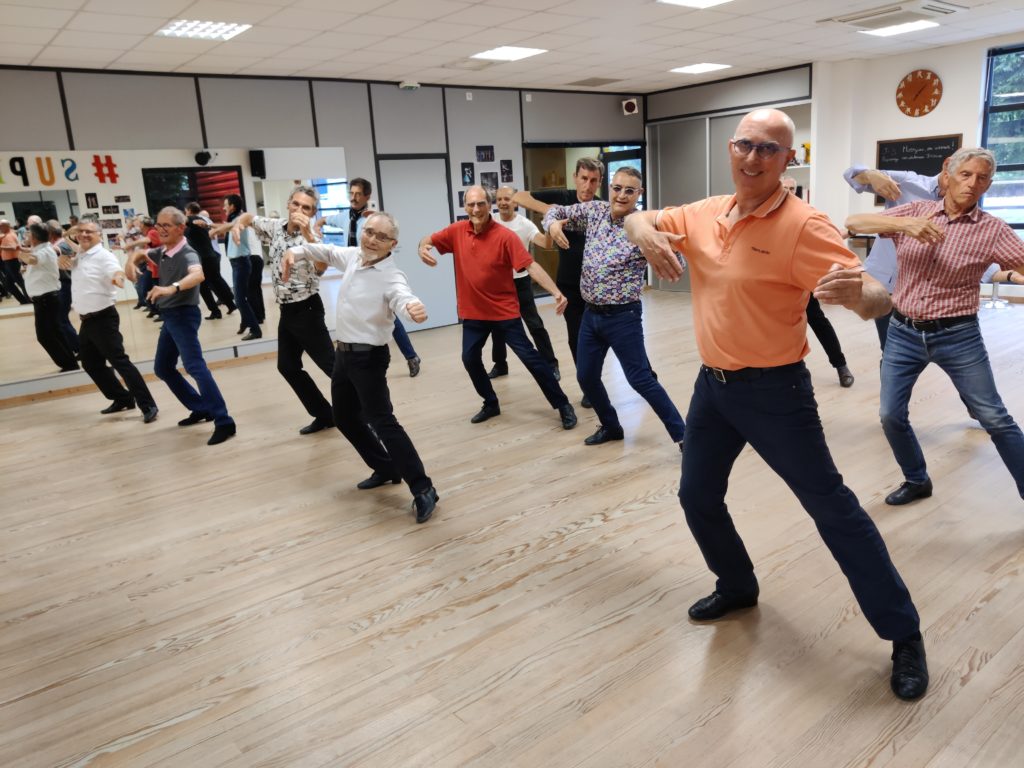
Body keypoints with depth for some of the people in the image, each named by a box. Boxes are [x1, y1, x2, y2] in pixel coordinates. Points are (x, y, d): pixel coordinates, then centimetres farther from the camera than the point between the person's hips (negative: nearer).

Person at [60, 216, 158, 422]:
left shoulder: (104, 256, -16)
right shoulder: (79, 255, 10)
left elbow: (117, 273, -34)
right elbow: (64, 262, 30)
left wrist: (118, 278, -59)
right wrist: (63, 257, 5)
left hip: (103, 319, -9)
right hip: (86, 320, 9)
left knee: (120, 362, -12)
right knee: (90, 364, 16)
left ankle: (148, 406, -10)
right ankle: (123, 399, 27)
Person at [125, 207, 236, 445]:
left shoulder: (187, 254, -19)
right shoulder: (163, 252, 8)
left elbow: (198, 275, -41)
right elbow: (143, 253, 29)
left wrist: (172, 288, -57)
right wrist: (132, 260, 5)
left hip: (183, 314, -10)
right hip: (169, 316, 10)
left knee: (195, 366, -21)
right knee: (162, 368, 17)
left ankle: (224, 422, -24)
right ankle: (202, 409, 23)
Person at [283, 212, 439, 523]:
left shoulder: (391, 277, -21)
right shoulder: (353, 256, 3)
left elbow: (402, 296, -44)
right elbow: (327, 251, 24)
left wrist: (413, 307, -67)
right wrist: (296, 251, 10)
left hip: (368, 357, -9)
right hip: (344, 353, 9)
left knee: (381, 421, -16)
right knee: (345, 417, 19)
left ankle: (423, 490, -12)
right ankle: (386, 469, 33)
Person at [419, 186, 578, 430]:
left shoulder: (505, 236, -16)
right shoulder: (457, 231, -3)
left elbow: (530, 265, -22)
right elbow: (428, 240, 9)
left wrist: (556, 292, -34)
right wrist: (423, 247, -18)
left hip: (504, 311, -4)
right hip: (473, 312, 5)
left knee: (530, 357, -4)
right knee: (470, 358, 10)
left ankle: (562, 405, 6)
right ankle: (491, 404, 32)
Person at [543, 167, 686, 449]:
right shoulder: (594, 210, 2)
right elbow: (556, 211, 12)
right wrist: (553, 223, -11)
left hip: (622, 316, -6)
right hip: (591, 314, 6)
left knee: (640, 379, -4)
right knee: (586, 377, 13)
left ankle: (682, 434, 9)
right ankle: (610, 427, 34)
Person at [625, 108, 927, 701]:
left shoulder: (804, 225, -17)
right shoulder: (705, 214, 2)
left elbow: (876, 298, -22)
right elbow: (638, 218, 16)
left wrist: (858, 294, -48)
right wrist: (644, 232, -9)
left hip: (773, 389, -6)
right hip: (713, 383, 7)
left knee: (832, 507, 0)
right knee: (698, 497, 15)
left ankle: (904, 635, 16)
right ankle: (738, 586, 40)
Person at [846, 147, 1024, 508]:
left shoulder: (993, 229, -4)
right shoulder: (916, 211, 0)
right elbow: (854, 222, -10)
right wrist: (904, 223, -24)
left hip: (957, 336, -2)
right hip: (903, 332, 2)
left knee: (995, 419, 3)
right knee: (891, 415, 5)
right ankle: (917, 480, 29)